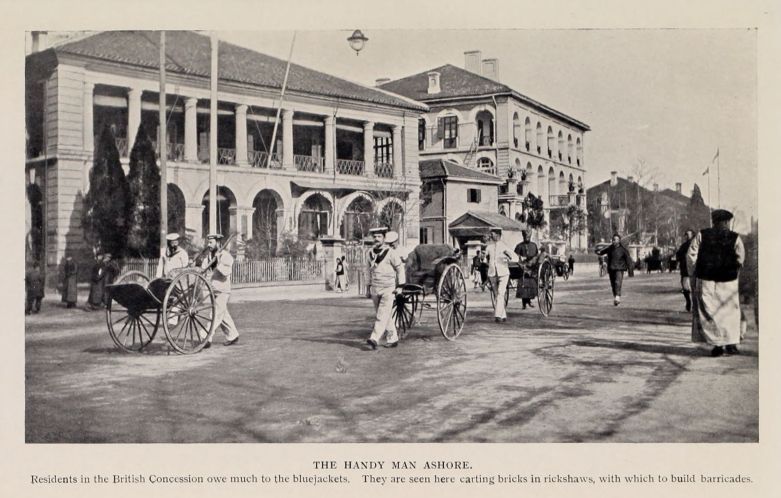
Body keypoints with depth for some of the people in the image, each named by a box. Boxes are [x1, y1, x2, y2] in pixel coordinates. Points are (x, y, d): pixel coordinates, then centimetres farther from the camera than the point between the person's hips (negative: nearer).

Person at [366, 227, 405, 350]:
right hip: (375, 289, 6)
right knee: (387, 316, 11)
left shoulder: (390, 252, -9)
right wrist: (370, 285, 18)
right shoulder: (370, 252, 8)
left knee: (382, 315, -13)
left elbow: (400, 267, -4)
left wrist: (400, 285, -7)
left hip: (388, 289, -6)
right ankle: (393, 339, 20)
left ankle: (374, 340, -20)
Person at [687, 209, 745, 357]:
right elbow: (741, 259, -3)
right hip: (728, 281, 0)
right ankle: (731, 344, 11)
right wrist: (734, 274, 13)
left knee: (709, 312, 5)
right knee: (730, 312, 12)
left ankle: (717, 344, -1)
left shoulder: (702, 236, 0)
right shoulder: (734, 238, -2)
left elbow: (691, 255, -3)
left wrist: (693, 274, 7)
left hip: (705, 280, 0)